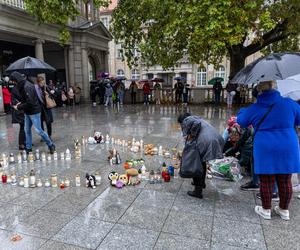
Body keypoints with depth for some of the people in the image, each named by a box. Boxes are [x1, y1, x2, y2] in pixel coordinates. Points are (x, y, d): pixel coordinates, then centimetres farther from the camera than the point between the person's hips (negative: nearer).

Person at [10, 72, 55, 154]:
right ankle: (28, 148, 23)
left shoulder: (27, 87, -22)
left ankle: (51, 145, 9)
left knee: (38, 130, -5)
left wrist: (19, 107, -15)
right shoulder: (22, 86, 8)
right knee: (27, 130, 13)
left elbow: (30, 103, -25)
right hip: (27, 112, 9)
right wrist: (20, 102, 4)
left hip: (34, 112, -9)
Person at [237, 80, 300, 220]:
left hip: (265, 151, -2)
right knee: (285, 181, 14)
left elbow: (241, 121, 12)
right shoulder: (289, 103, -1)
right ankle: (284, 210, 30)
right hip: (288, 149, 2)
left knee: (266, 181, 9)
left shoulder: (254, 109, -4)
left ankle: (266, 210, 23)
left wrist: (242, 111, 32)